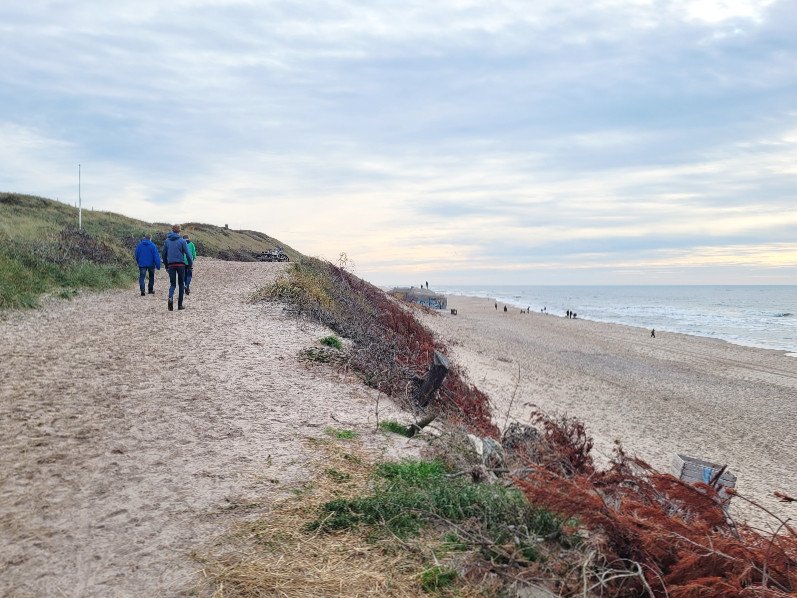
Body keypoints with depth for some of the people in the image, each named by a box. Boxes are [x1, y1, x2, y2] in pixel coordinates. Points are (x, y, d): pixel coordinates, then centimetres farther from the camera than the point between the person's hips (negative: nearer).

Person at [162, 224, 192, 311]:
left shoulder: (167, 241, 7)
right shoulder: (182, 241, -4)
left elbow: (164, 254, 11)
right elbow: (187, 253, -8)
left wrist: (166, 265, 17)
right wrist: (191, 263, 2)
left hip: (171, 265, 2)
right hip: (181, 264, -2)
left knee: (172, 284, 7)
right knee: (181, 284, 9)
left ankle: (170, 298, -23)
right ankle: (180, 305, 10)